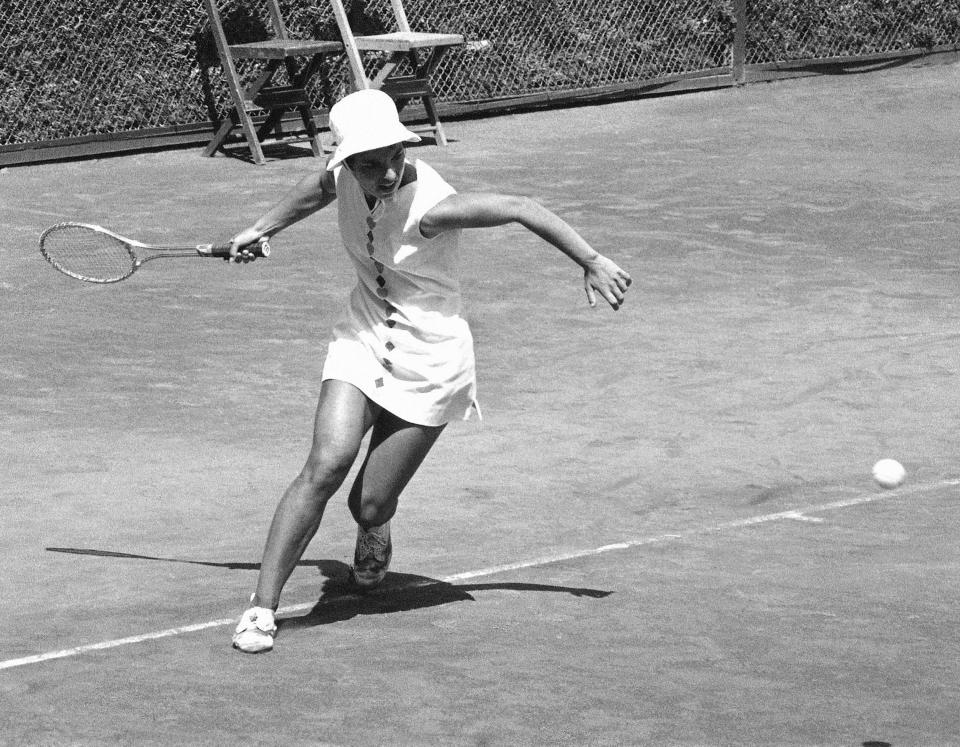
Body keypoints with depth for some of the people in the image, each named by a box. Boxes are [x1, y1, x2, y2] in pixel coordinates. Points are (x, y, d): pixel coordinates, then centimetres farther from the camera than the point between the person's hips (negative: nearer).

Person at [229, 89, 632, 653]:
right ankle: (262, 609, -10)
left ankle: (374, 534, 40)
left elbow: (523, 209, -22)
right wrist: (262, 229, 28)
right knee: (327, 465, -17)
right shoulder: (344, 178, -9)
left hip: (430, 365, -4)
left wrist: (592, 262, -20)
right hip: (363, 344, 4)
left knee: (371, 505, -2)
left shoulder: (429, 208, -28)